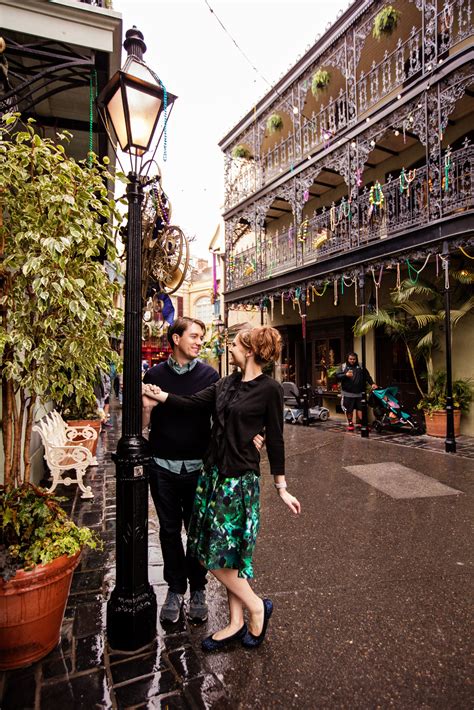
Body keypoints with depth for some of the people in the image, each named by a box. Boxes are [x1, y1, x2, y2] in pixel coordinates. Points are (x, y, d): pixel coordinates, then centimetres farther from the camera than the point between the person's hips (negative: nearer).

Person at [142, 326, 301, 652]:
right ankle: (237, 623, 30)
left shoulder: (270, 389, -11)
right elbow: (192, 404, 4)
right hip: (214, 471, 7)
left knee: (220, 552, -1)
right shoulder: (226, 384, 8)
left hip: (241, 477, -7)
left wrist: (282, 488, -3)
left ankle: (257, 607, 24)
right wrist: (159, 395, -3)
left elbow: (275, 440, -8)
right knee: (227, 553, 14)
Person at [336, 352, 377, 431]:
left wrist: (372, 383, -3)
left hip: (359, 393, 1)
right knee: (349, 409, 3)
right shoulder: (343, 367, 6)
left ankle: (359, 423, 7)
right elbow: (337, 376, -1)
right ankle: (350, 423, 16)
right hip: (348, 393, -1)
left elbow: (367, 376, 10)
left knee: (360, 408, 0)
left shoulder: (360, 367, 11)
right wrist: (345, 375, -16)